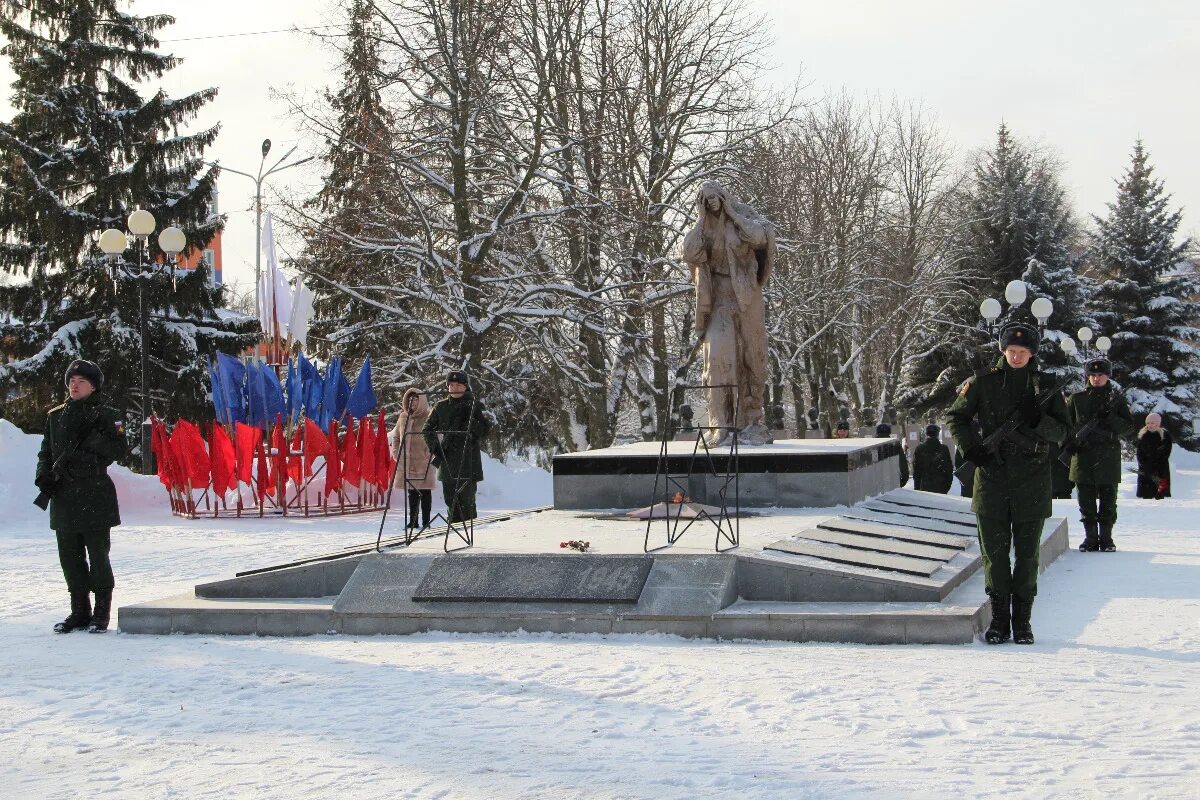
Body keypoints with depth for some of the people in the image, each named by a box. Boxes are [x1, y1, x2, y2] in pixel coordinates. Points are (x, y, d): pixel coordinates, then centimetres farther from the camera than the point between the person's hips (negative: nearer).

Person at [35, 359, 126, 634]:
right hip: (63, 495, 5)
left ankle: (101, 613, 5)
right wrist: (44, 475, 1)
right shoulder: (55, 416, 15)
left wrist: (90, 437, -20)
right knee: (70, 556, 8)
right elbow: (46, 450, 19)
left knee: (97, 555, -3)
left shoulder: (106, 415, 1)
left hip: (94, 495, -5)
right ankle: (79, 612, 17)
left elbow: (118, 449, -9)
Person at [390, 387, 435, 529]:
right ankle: (413, 520, 17)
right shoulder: (403, 417, 11)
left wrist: (429, 454, -13)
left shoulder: (428, 417, -5)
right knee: (412, 492, 11)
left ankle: (425, 521, 3)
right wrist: (396, 452, 12)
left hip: (423, 461, -5)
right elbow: (395, 436, 22)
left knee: (424, 491, -2)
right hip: (407, 462, 5)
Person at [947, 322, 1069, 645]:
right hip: (992, 476, 0)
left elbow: (1062, 430, 4)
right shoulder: (984, 382, 4)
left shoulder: (1046, 385, 5)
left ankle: (1022, 620, 12)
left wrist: (1037, 422, -16)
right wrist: (970, 447, -4)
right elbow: (956, 416, 12)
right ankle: (999, 619, 10)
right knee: (994, 551, 1)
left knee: (1027, 552, 3)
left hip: (1032, 482, 0)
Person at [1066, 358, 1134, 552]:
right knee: (1086, 501, 3)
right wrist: (1069, 445, -5)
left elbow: (1129, 427, 4)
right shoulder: (1077, 399, 9)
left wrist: (1110, 419, -13)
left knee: (1108, 501, 3)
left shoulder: (1116, 399, 8)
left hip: (1108, 457, 0)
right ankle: (1090, 537, 12)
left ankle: (1106, 538, 12)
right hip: (1083, 455, 1)